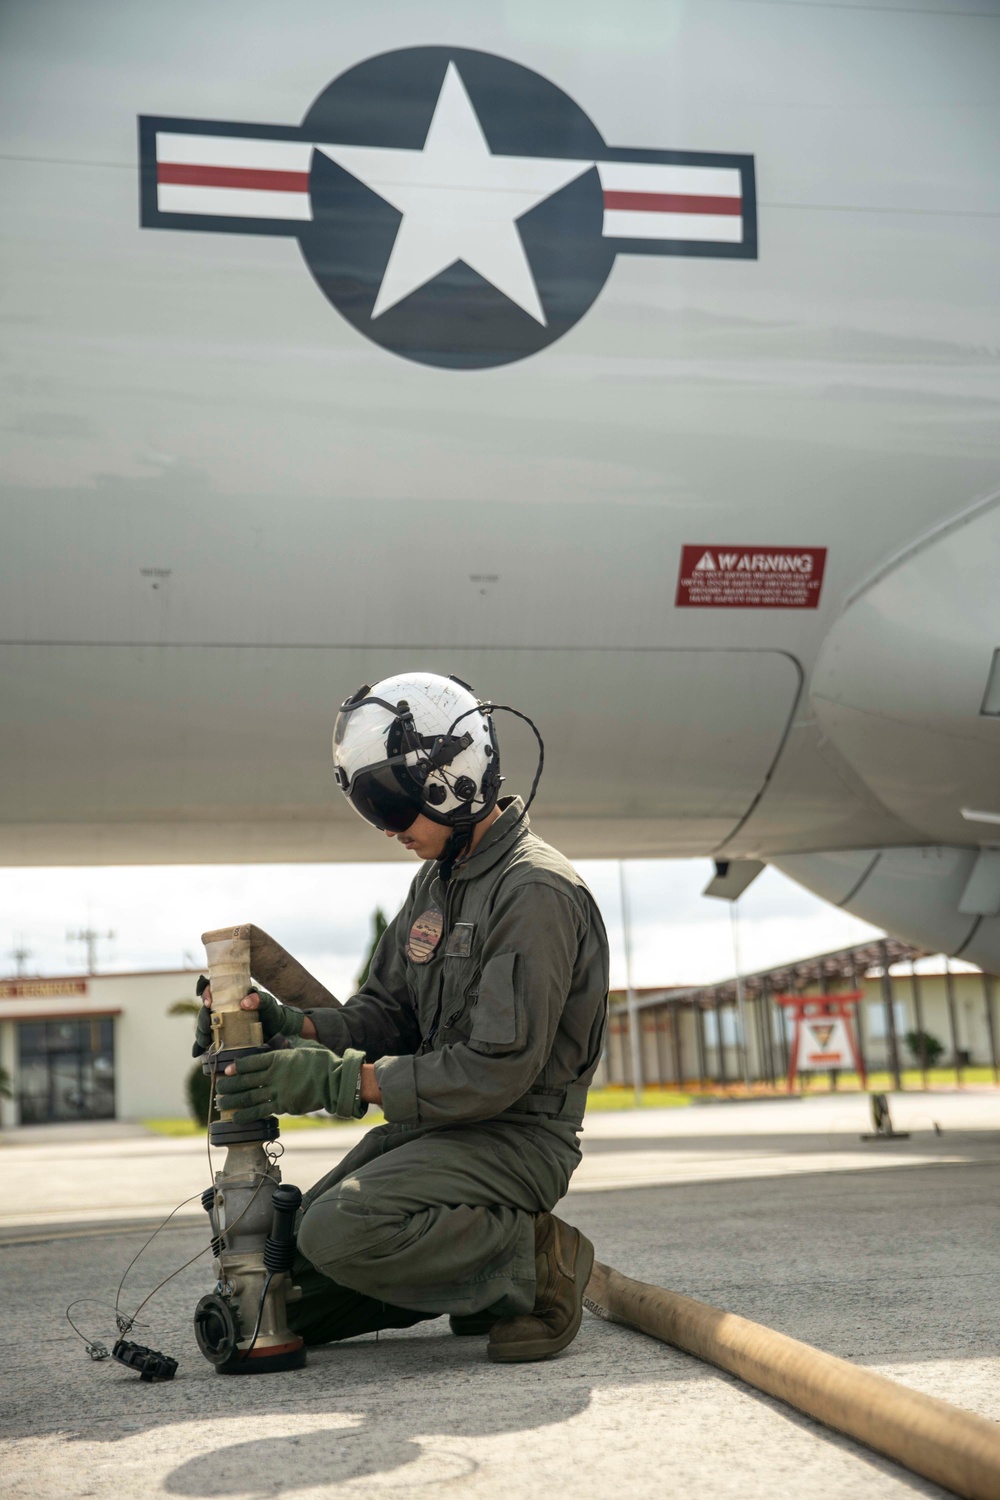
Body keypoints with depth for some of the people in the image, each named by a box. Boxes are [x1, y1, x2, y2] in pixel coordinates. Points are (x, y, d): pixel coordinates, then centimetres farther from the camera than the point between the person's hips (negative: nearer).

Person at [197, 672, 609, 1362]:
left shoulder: (536, 891, -18)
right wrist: (290, 1025, -6)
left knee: (340, 1232, -30)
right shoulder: (438, 880, 12)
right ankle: (481, 1267, 12)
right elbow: (385, 1014, 14)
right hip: (427, 1125, 9)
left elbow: (496, 1073, -24)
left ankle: (535, 1261, -11)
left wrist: (337, 1081, -24)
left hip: (513, 1138, -9)